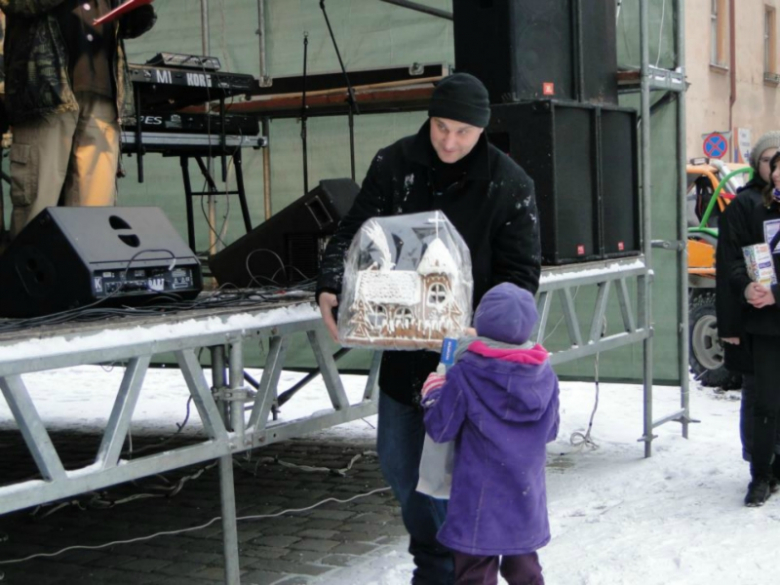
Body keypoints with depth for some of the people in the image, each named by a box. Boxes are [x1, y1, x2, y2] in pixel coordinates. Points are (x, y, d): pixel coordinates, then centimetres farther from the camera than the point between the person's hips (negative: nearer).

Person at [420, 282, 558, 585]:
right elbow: (551, 431, 8)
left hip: (480, 500, -5)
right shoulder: (545, 374, -3)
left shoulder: (464, 376, -17)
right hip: (527, 498, 5)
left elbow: (440, 429, -9)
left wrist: (431, 396, 9)